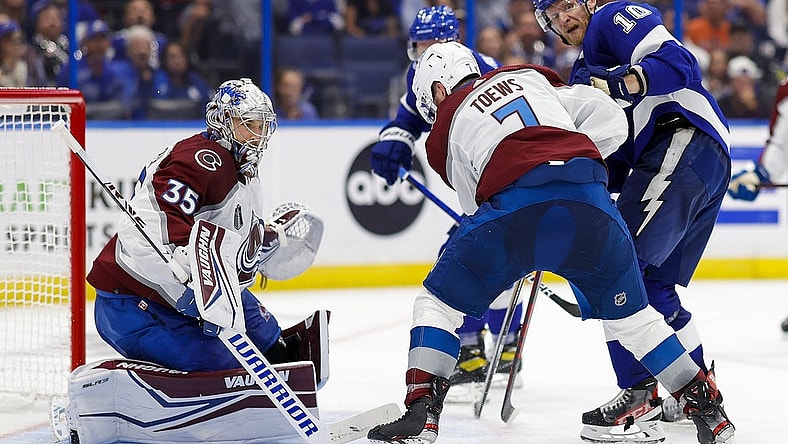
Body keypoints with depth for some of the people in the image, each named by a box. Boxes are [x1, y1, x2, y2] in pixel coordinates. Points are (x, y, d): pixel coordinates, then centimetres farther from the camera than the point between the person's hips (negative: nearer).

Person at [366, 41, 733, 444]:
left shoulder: (445, 132, 24)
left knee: (439, 302, 15)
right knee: (630, 314, 23)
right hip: (589, 200, 3)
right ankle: (705, 405, 23)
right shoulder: (529, 76, 31)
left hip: (512, 197, -3)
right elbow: (610, 120, 21)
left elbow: (478, 206, 24)